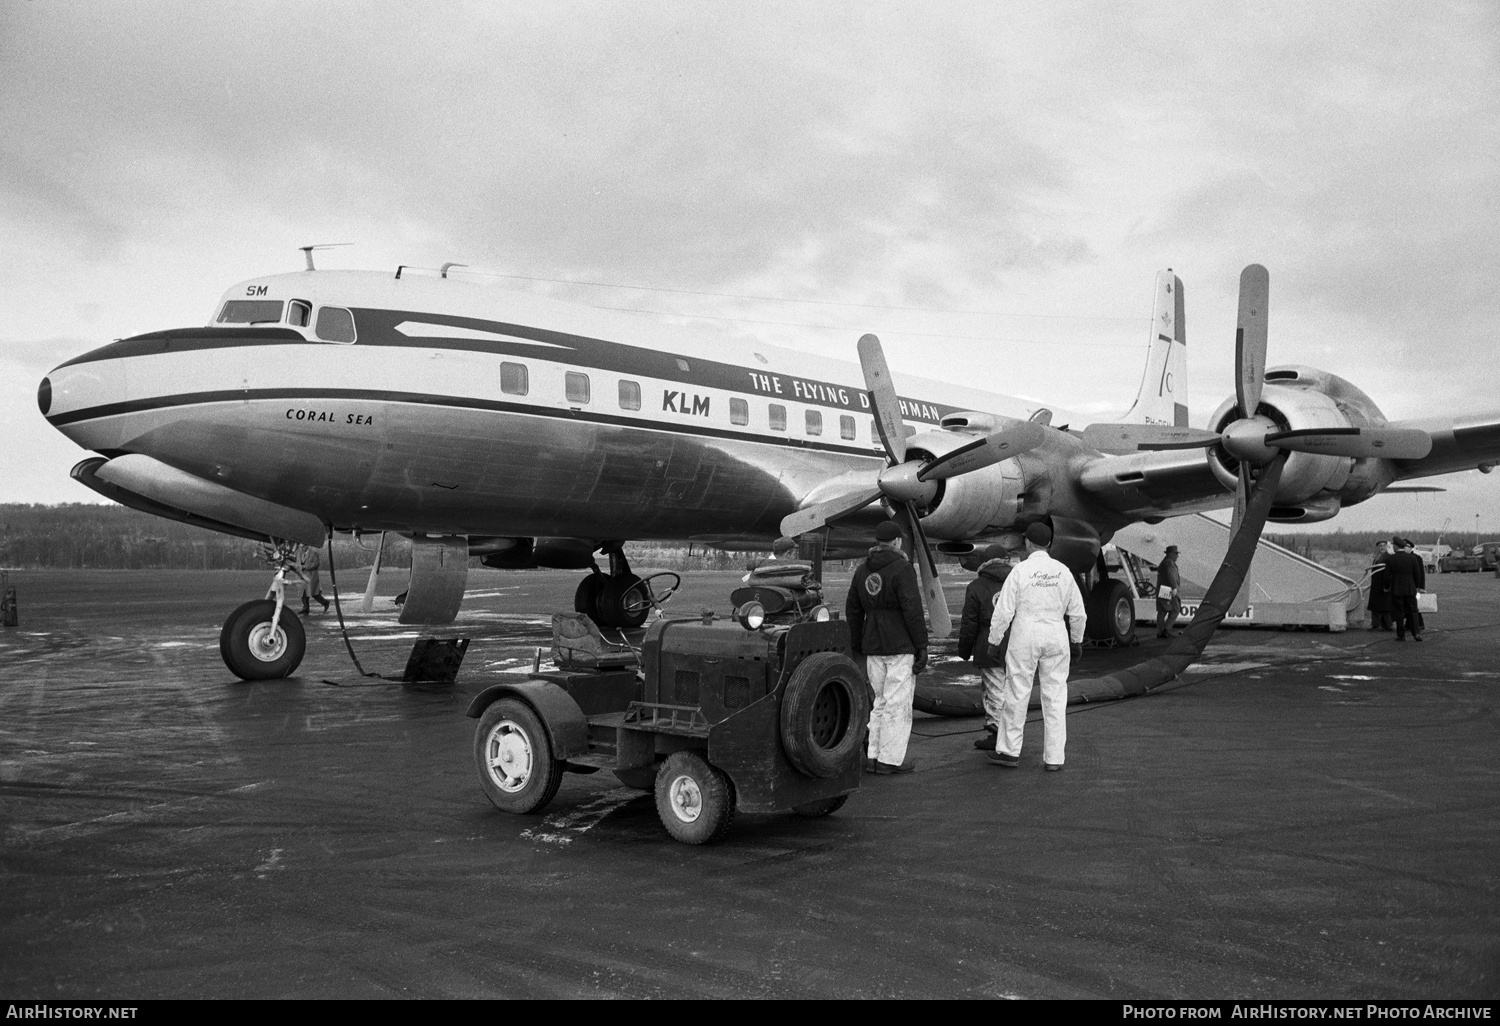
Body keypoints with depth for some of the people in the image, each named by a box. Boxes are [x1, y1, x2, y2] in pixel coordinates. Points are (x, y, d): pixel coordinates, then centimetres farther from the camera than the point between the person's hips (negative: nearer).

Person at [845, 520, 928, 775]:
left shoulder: (862, 570, 11)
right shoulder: (902, 568, -11)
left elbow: (853, 610, 15)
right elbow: (912, 610, -15)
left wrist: (857, 646, 22)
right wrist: (922, 646, -10)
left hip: (873, 648, 7)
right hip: (900, 647, -7)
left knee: (880, 701, 15)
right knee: (898, 703, -1)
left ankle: (873, 756, 15)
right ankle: (891, 759, 1)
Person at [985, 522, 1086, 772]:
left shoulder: (1020, 571, -8)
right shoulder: (1063, 571, 3)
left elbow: (1004, 611, -7)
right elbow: (1077, 611, 10)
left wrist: (994, 640, 4)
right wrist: (1077, 639, 23)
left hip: (1025, 636, -3)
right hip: (1056, 637, 3)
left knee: (1017, 694, 6)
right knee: (1055, 696, 7)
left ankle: (1009, 751, 15)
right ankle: (1054, 758, 9)